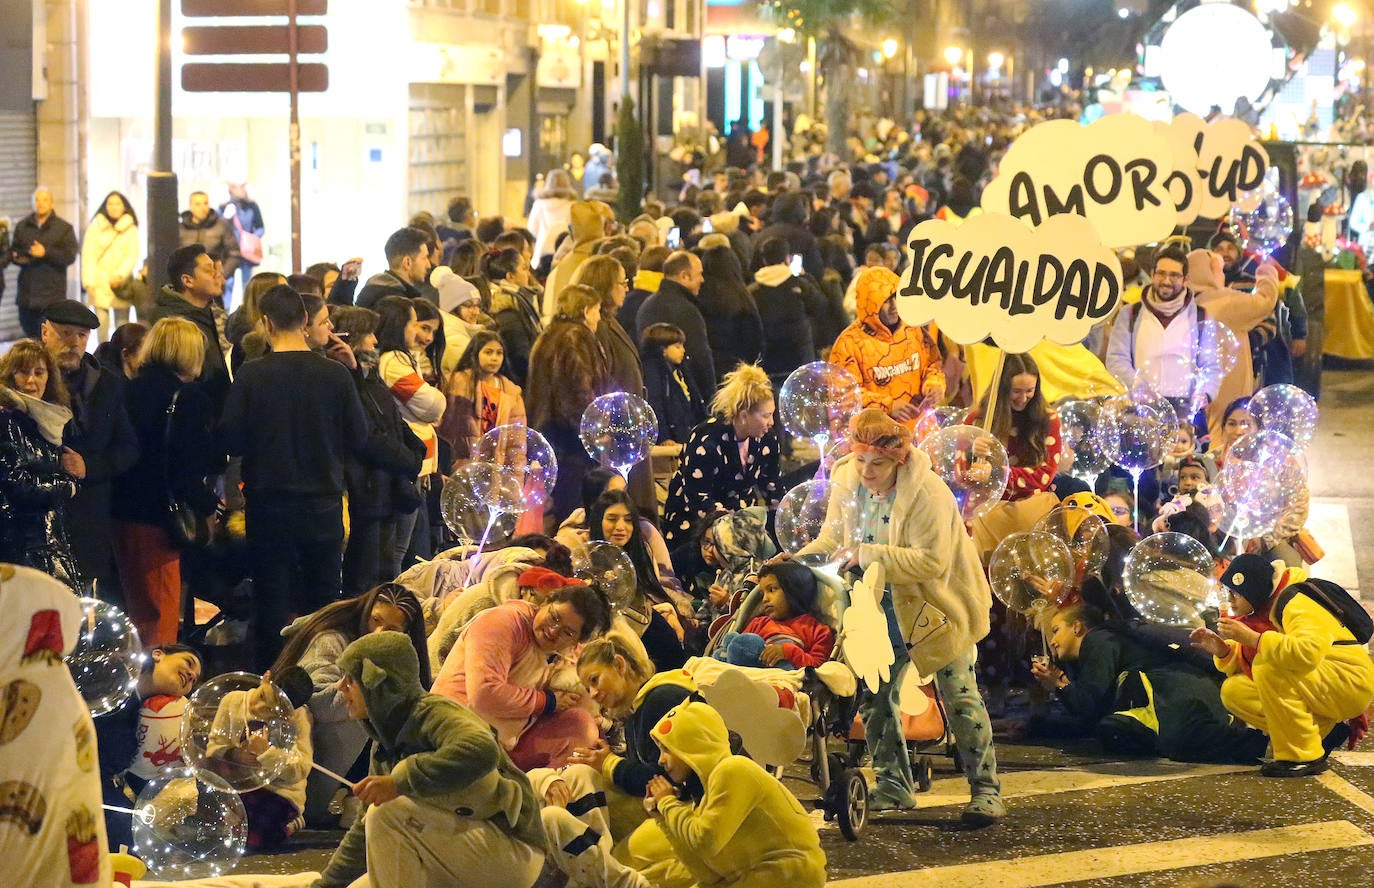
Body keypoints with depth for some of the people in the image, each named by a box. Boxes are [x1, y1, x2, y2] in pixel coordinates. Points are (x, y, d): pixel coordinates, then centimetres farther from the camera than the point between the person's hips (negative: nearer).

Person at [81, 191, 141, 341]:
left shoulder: (130, 229, 7)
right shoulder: (95, 227, 4)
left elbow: (132, 256, 1)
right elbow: (88, 255, 0)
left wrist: (120, 275, -15)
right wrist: (89, 282, -9)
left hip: (122, 283, 1)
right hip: (100, 283, -1)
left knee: (122, 324, -2)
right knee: (102, 324, -6)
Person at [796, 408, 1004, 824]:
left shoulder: (928, 493, -27)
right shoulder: (846, 481, -7)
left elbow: (931, 561, -31)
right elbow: (834, 536, 6)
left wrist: (870, 555, -36)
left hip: (937, 609, -6)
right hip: (884, 613, 6)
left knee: (959, 698, -3)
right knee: (874, 697, 8)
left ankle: (986, 790, 5)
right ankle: (892, 786, 22)